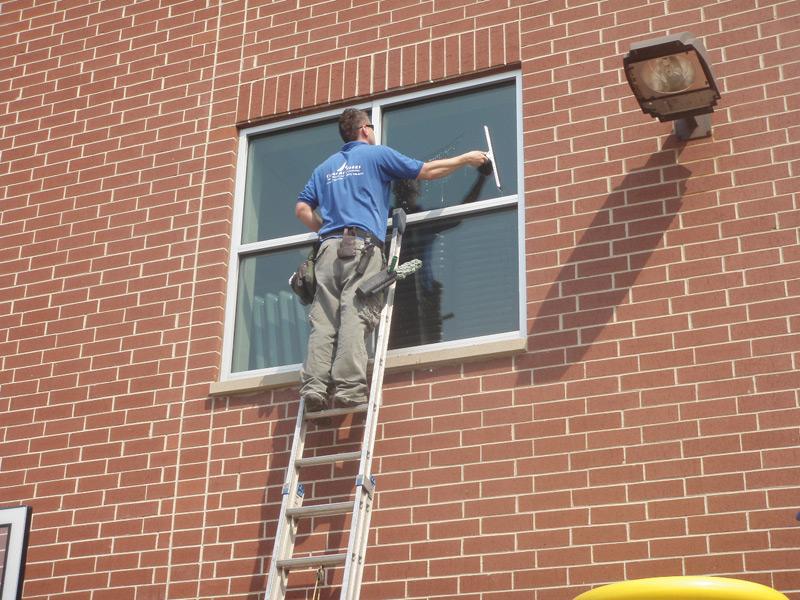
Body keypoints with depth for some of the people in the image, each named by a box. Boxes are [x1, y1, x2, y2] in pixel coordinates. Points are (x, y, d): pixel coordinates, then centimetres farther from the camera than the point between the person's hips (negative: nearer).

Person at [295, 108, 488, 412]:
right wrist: (466, 158, 24)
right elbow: (427, 171, 12)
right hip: (362, 245, -5)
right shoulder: (377, 154, 12)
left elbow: (302, 208, 20)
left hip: (329, 248, 5)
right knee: (356, 317, -14)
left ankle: (314, 388, -16)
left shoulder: (325, 167, 26)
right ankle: (349, 387, -24)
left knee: (323, 321, -4)